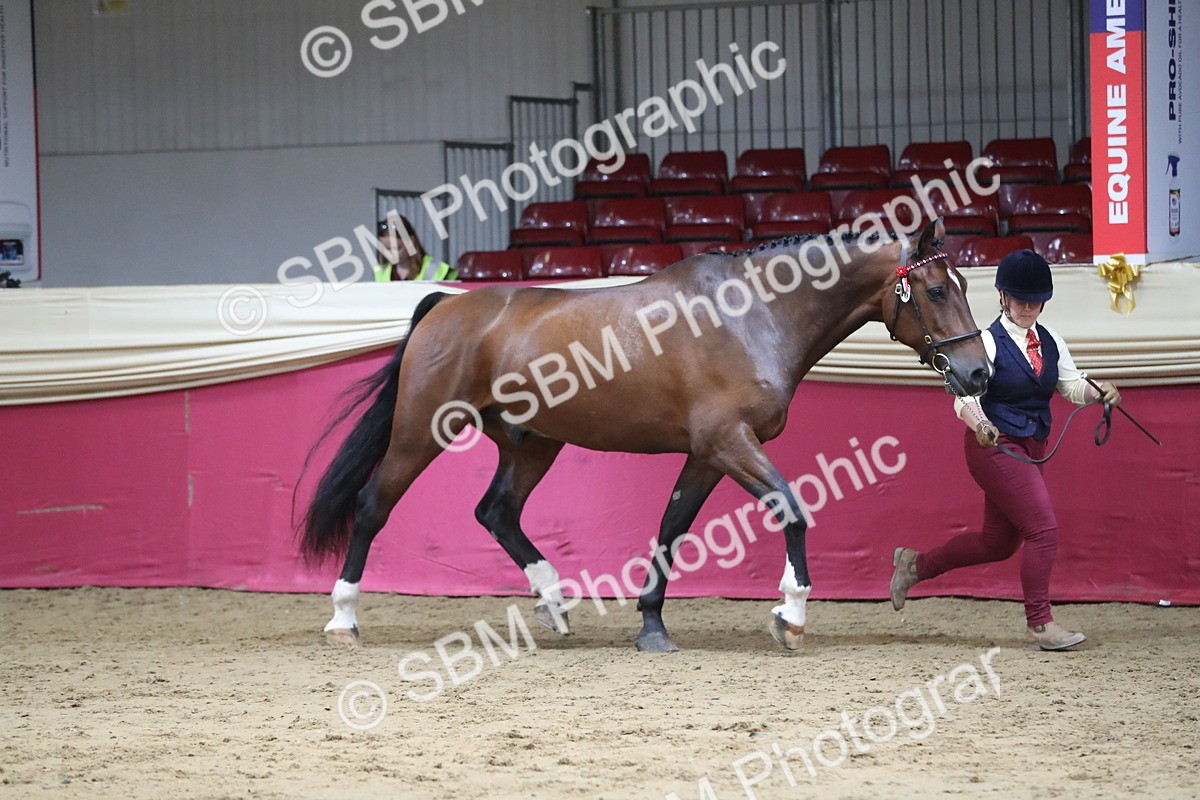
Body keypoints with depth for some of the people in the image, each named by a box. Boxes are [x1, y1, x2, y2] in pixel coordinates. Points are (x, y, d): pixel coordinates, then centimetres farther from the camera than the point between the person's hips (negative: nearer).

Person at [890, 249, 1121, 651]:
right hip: (995, 446, -8)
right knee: (1043, 528, -13)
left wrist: (1100, 392, -15)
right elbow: (966, 396, -21)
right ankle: (1039, 624, -2)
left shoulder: (1050, 341, 8)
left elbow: (1072, 385, 6)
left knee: (998, 542, 14)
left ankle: (915, 564, 31)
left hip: (1031, 449, 8)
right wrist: (980, 425, -42)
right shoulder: (989, 342, -13)